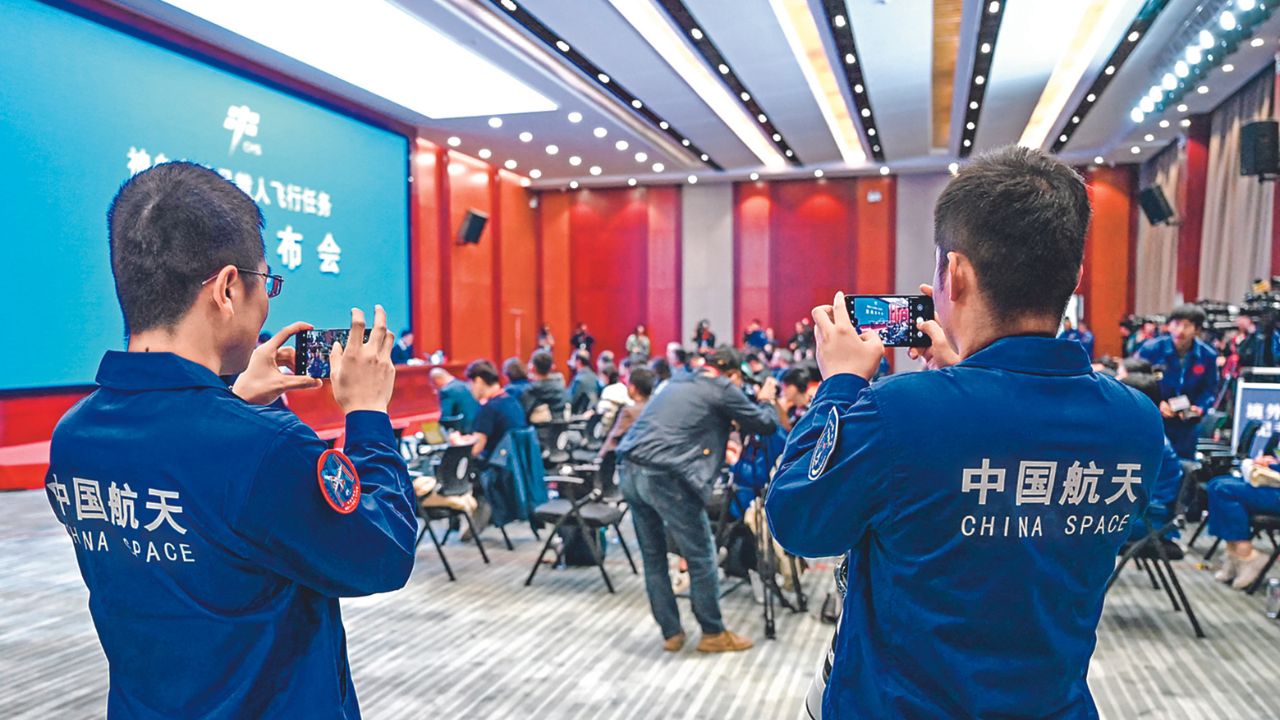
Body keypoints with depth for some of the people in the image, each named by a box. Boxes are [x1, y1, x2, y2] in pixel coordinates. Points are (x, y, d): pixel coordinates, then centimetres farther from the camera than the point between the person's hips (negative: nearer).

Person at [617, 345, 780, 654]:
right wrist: (767, 400, 27)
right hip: (665, 477, -8)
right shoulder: (723, 388, 2)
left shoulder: (680, 380, 23)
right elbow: (765, 424, 9)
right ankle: (713, 634, 19)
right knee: (700, 556, 7)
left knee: (653, 556, 15)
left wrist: (717, 443, 41)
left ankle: (671, 633, 24)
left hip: (631, 470, 8)